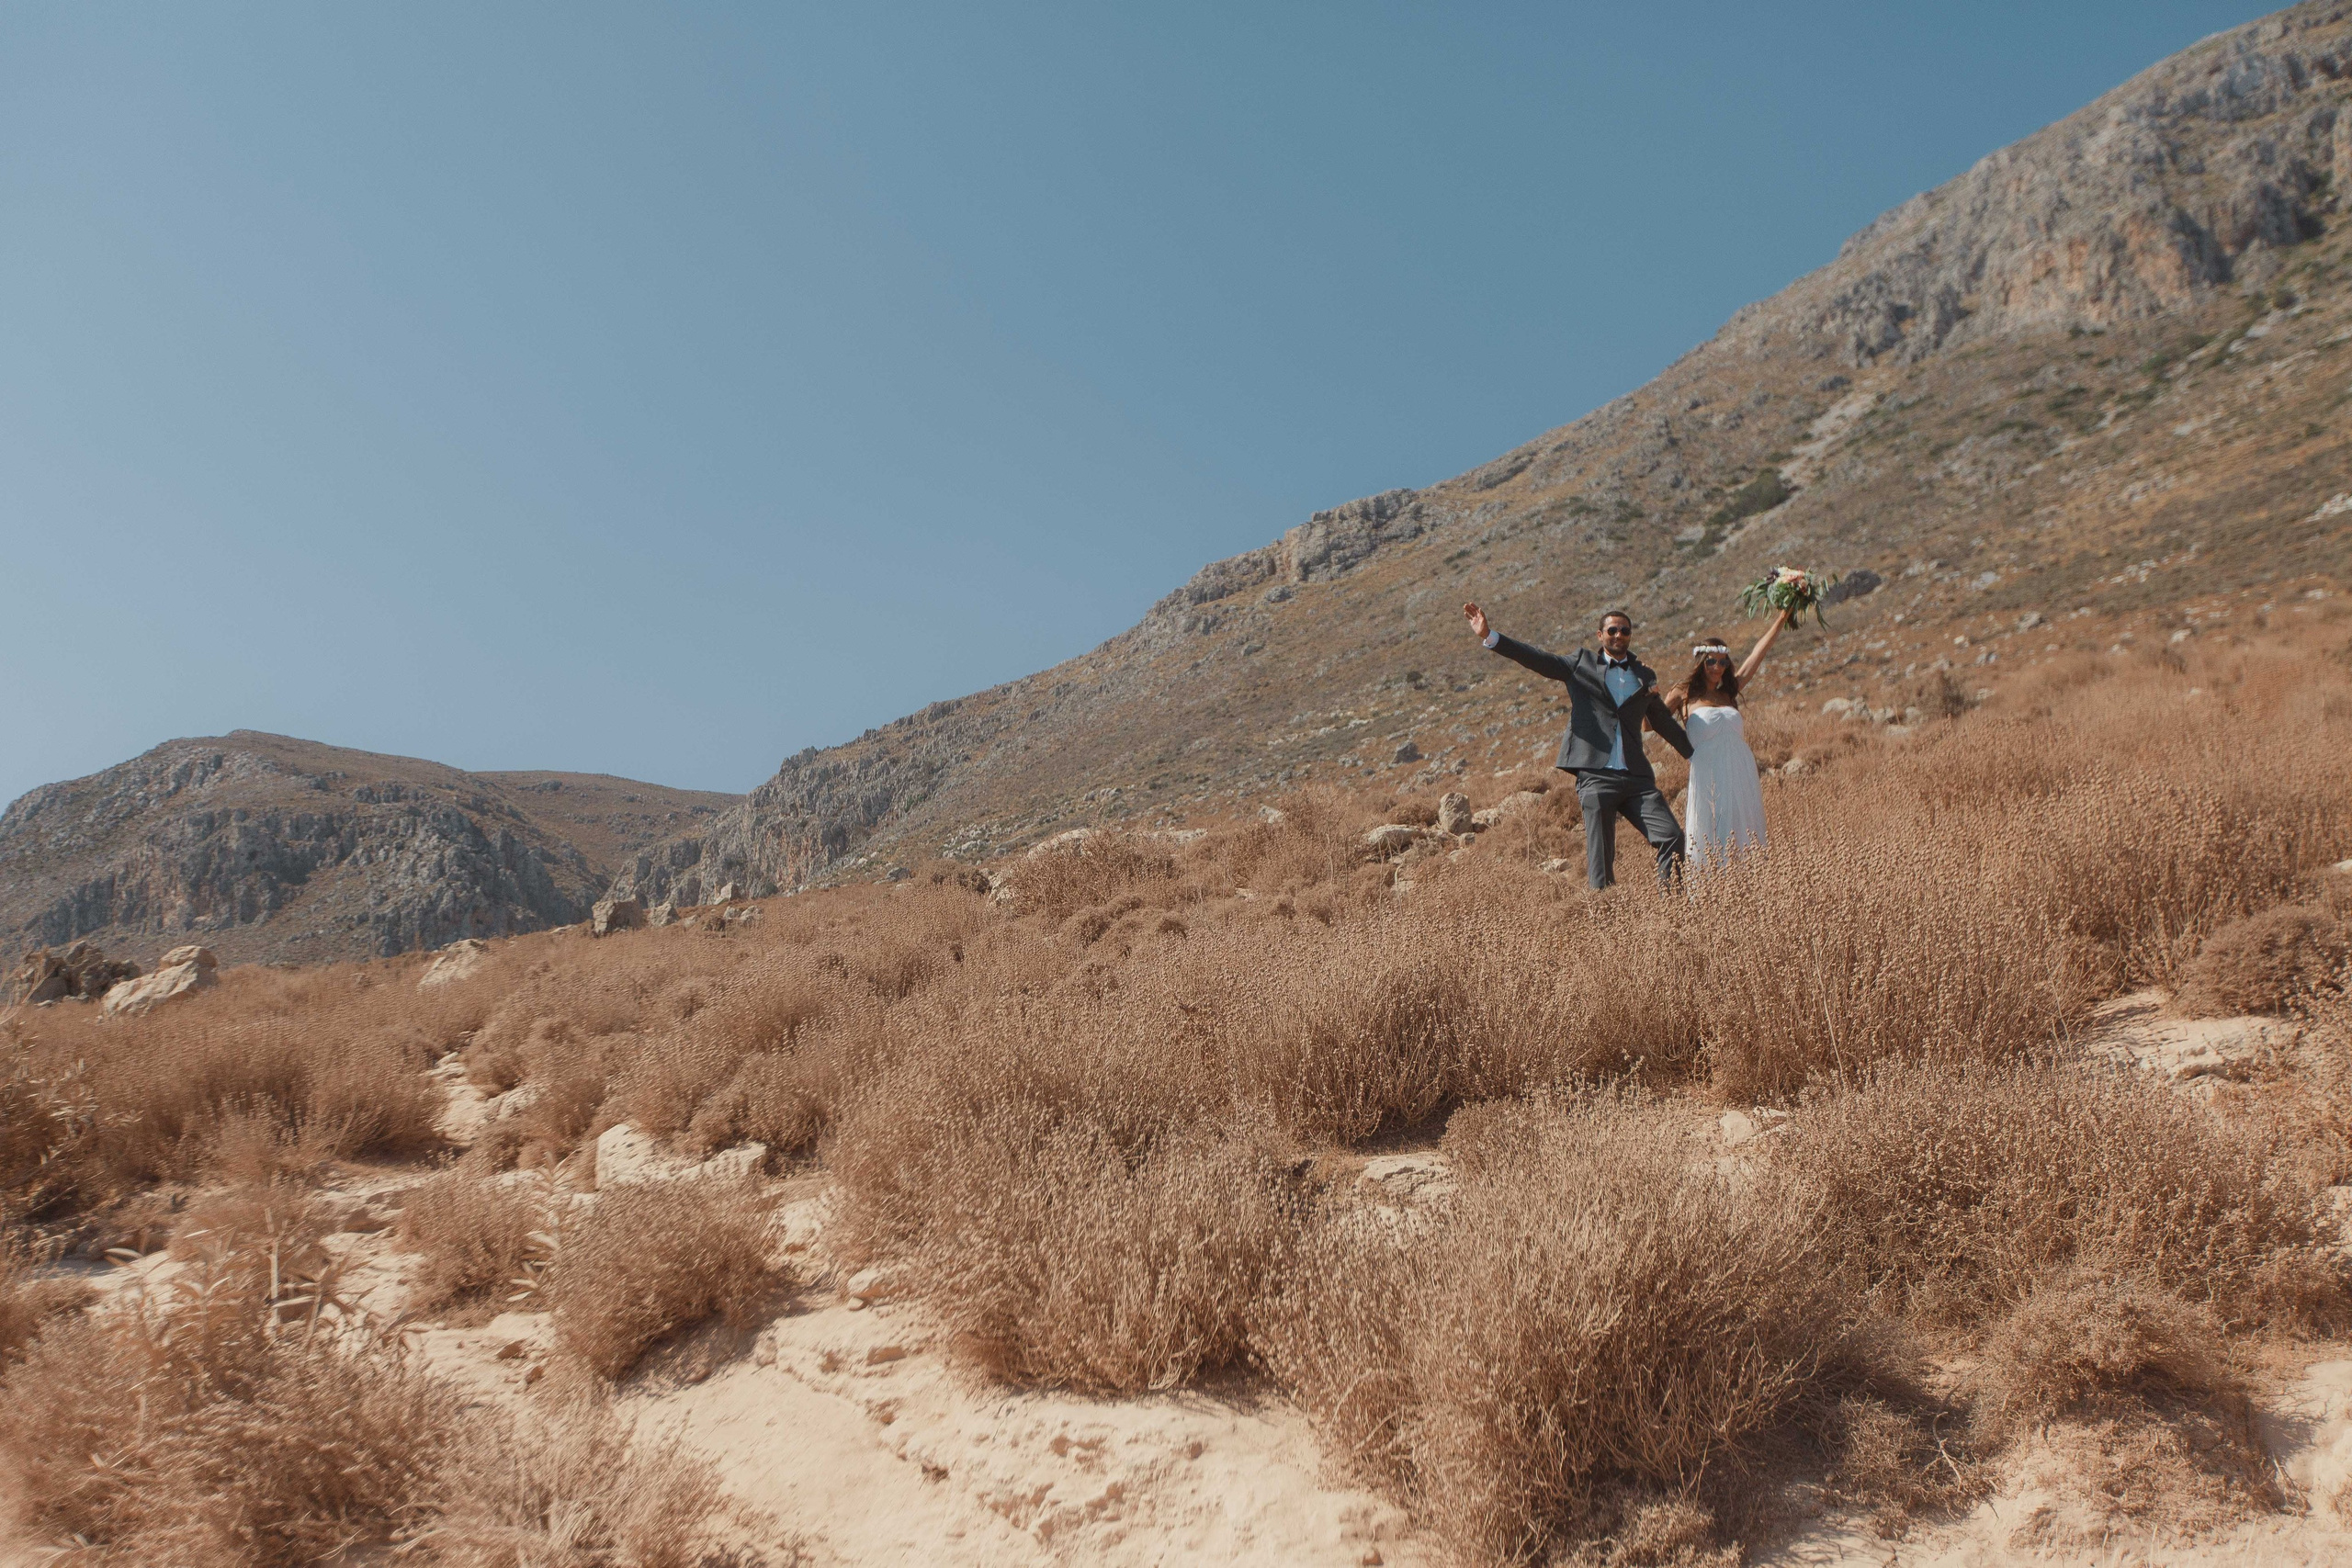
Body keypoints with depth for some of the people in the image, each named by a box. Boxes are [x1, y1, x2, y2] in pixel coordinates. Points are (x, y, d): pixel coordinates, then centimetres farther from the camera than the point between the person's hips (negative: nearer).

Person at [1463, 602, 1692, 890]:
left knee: (1672, 838, -10)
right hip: (1596, 777, -3)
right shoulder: (1582, 663, 10)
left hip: (1637, 778, 3)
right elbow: (1538, 659, 0)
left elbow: (1664, 722, 29)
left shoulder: (1645, 675, 19)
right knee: (1601, 859, -4)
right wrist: (1490, 637, -12)